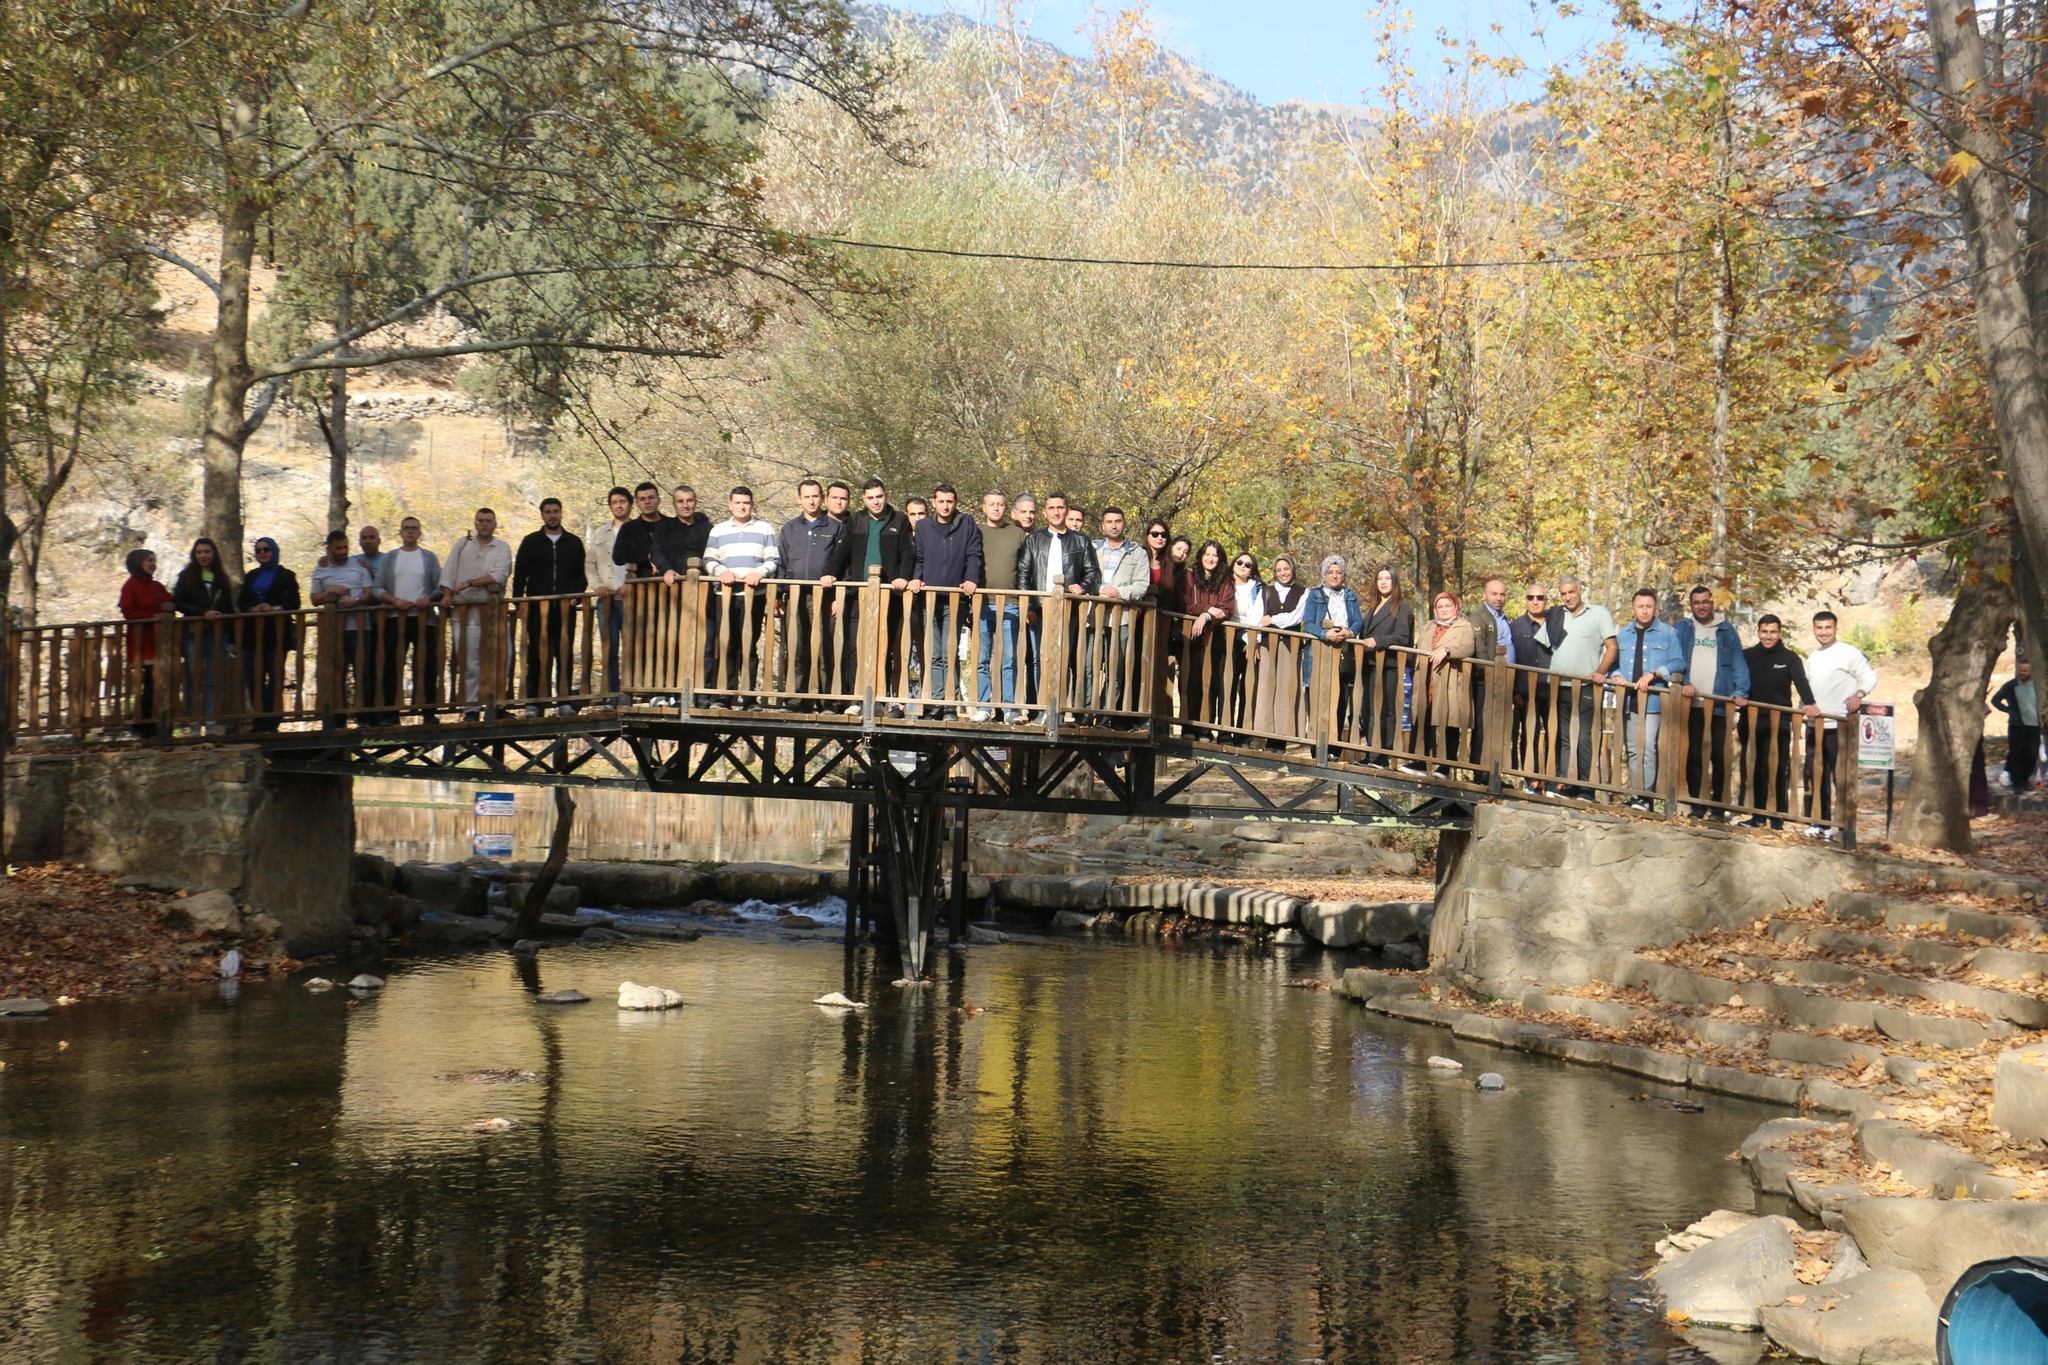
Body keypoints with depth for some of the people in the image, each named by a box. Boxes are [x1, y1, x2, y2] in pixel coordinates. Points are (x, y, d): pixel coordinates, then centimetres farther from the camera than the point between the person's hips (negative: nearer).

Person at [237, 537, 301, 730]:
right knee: (254, 677, -3)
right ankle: (260, 720, 2)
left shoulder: (286, 576, 6)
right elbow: (240, 602, 14)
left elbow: (294, 603, -1)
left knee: (275, 675, -7)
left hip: (277, 632, -4)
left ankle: (271, 719, -4)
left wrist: (275, 608, -17)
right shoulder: (252, 576, 20)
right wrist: (252, 609, -7)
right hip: (253, 633, 4)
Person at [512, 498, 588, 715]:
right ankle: (533, 703, -1)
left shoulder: (574, 542, 14)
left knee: (565, 654, 0)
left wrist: (577, 595, -4)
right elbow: (519, 575, 8)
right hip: (537, 607, -1)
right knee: (537, 654, -2)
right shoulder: (531, 542, 10)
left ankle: (565, 700, 3)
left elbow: (581, 575, 14)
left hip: (565, 607, 1)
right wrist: (519, 604, -1)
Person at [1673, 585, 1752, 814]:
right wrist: (1683, 683, -15)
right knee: (1694, 755, 3)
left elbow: (1738, 663, 5)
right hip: (1692, 703, 1)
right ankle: (1697, 806, 8)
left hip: (1720, 705, -1)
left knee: (1719, 756, -3)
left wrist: (1740, 692, -9)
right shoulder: (1683, 628, 11)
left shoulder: (1727, 630, 11)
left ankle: (1718, 806, 2)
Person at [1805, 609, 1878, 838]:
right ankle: (1823, 823, 17)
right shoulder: (1813, 658, 18)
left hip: (1839, 726, -7)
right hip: (1815, 725, 8)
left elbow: (1870, 676, -7)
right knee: (1817, 776, 9)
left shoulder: (1849, 653, -6)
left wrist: (1859, 694, -24)